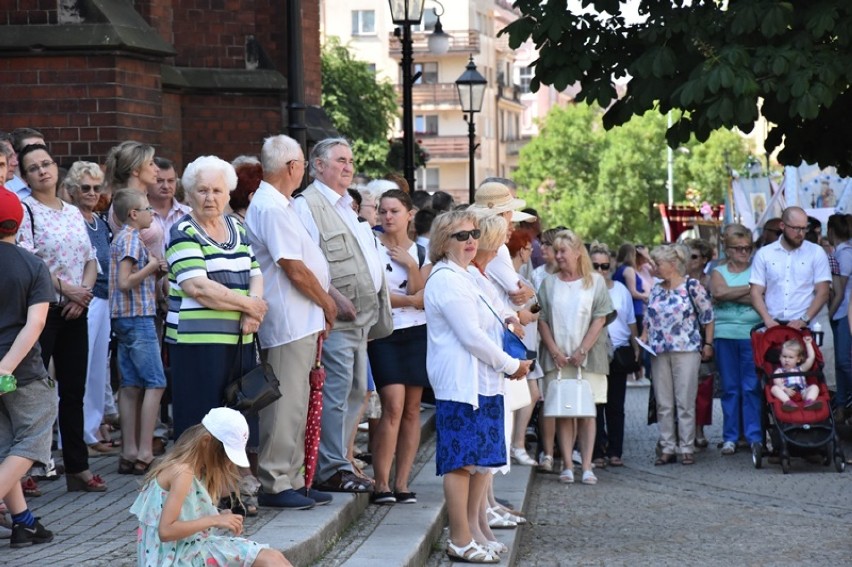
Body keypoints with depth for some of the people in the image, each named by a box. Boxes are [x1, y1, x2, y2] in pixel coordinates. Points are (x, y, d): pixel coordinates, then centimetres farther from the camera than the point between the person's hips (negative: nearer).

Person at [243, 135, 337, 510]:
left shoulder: (279, 205, 17)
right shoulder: (271, 209, -16)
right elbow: (295, 270, -18)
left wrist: (322, 307, 14)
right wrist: (327, 305, -5)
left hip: (301, 320, 11)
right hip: (290, 321, -11)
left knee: (295, 403, 14)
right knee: (286, 404, -7)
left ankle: (291, 479, 20)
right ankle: (274, 483, -2)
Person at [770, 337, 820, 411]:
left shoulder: (801, 369, 28)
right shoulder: (779, 371, 19)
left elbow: (811, 357, 20)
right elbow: (778, 383, -1)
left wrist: (808, 344, 24)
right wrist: (785, 389, -22)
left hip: (802, 393, 2)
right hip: (786, 395, -2)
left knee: (814, 387, -19)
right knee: (774, 388, -27)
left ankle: (809, 401, -48)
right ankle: (788, 402, -53)